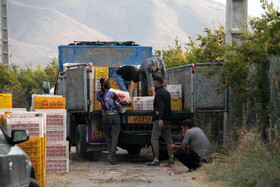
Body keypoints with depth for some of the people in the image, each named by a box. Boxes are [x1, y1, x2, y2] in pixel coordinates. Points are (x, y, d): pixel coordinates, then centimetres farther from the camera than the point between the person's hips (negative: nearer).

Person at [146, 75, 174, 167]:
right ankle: (171, 158, 4)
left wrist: (160, 119, -27)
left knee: (154, 138, -6)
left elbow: (161, 106, -20)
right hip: (168, 120, 9)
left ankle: (156, 159, -12)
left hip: (160, 120, -9)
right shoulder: (167, 92, 19)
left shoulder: (159, 92, -10)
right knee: (168, 139, 8)